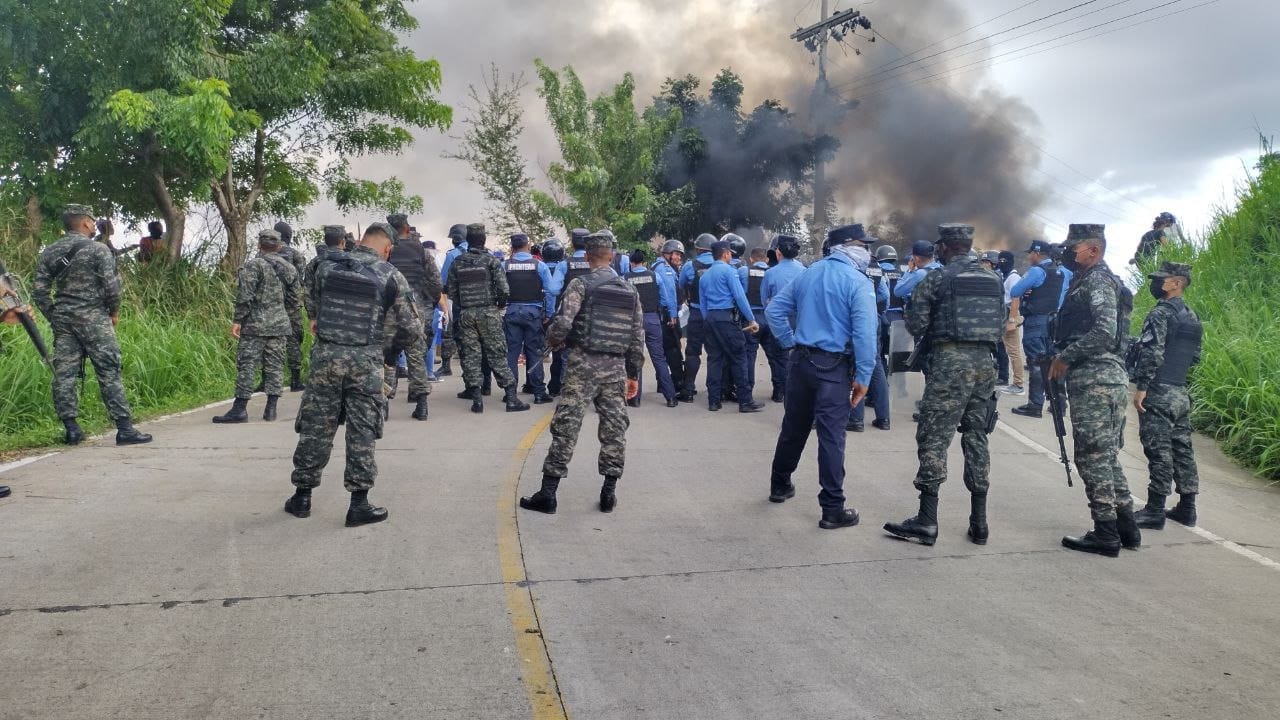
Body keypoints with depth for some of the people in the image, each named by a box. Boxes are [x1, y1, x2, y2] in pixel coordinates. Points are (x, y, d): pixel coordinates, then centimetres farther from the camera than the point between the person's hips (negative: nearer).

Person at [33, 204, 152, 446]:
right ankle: (124, 428, -5)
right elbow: (112, 286, -13)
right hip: (93, 318, -5)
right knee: (109, 373, -4)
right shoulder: (98, 250, -7)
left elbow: (39, 291, 7)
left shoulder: (49, 253, 9)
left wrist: (53, 317, 15)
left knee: (64, 373, 7)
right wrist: (114, 312, 2)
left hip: (62, 319, 5)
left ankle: (71, 428, 8)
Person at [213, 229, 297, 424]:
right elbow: (293, 296, 14)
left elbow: (245, 296, -15)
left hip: (256, 324, -5)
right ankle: (271, 409, 8)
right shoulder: (289, 267, 8)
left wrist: (237, 320, -11)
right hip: (280, 324, 5)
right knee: (275, 364, 8)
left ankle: (240, 408, -3)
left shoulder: (254, 265, -9)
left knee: (247, 364, -2)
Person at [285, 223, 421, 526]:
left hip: (326, 355, 2)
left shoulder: (326, 265, 2)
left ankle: (302, 496, 21)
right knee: (362, 432, 5)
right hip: (366, 361, -2)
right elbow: (412, 327, -1)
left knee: (315, 427, 12)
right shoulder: (391, 276, -4)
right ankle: (359, 503, 8)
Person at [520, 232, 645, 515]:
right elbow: (638, 337, 10)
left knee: (566, 427, -1)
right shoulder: (630, 290, 10)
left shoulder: (580, 284, -5)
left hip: (583, 364, -4)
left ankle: (548, 494, 2)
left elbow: (563, 323, -15)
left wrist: (552, 341, 7)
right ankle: (609, 493, 15)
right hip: (616, 367, 4)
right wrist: (634, 374, 17)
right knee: (614, 428, 10)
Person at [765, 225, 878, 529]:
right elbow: (865, 334, -17)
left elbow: (774, 310, 10)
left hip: (801, 361, 6)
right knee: (831, 436, -3)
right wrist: (863, 377, -12)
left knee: (793, 427, 19)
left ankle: (780, 486, 33)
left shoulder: (807, 274, 8)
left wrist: (791, 344, 11)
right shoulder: (858, 283, -11)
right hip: (834, 366, -6)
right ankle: (833, 509, 1)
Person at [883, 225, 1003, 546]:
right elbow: (1001, 325, 16)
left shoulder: (936, 279, -5)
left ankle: (927, 522, -4)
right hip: (986, 362, 6)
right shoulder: (995, 279, 12)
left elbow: (915, 325, -4)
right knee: (976, 438, 12)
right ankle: (979, 523, 14)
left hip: (950, 362, -6)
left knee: (933, 438, -2)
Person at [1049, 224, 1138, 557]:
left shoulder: (1097, 281, -10)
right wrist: (1063, 359, 13)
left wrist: (1065, 357, -15)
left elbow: (1105, 331, -23)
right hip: (1111, 378, 10)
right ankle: (1126, 526, 20)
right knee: (1107, 456, 15)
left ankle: (1105, 534, -1)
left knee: (1093, 457, -6)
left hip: (1094, 380, -10)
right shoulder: (1091, 281, 21)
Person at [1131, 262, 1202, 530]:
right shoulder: (1192, 317, 15)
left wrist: (1141, 388, -19)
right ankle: (1187, 508, 18)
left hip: (1158, 393, -9)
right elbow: (1195, 357, 20)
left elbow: (1152, 353, -21)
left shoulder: (1161, 313, -13)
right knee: (1181, 448, 12)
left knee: (1158, 451, -7)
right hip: (1181, 394, 9)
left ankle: (1155, 511, -5)